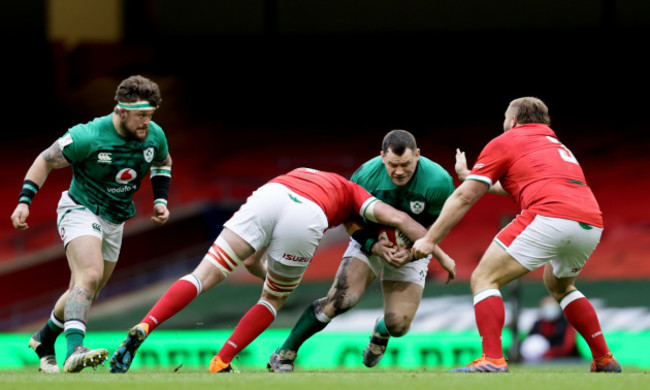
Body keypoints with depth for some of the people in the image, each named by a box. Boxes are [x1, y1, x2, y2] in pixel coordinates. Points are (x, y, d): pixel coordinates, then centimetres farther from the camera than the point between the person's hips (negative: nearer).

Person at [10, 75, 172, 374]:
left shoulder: (155, 136, -7)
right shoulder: (88, 136, -24)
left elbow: (163, 163, 17)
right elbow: (45, 161, -11)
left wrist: (160, 200, 4)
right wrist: (24, 201, -18)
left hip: (114, 222, 6)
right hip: (81, 211, -6)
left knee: (84, 294, 12)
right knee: (90, 275, -29)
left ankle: (44, 339, 36)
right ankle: (74, 351, -42)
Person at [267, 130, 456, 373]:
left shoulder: (438, 181, -27)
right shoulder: (366, 175, -25)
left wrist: (411, 250, -29)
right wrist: (372, 246, -28)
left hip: (412, 251, 1)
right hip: (369, 242, -1)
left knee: (398, 325, -12)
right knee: (341, 299, -24)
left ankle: (380, 332, 30)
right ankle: (284, 353, -11)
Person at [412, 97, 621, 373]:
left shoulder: (504, 143, 14)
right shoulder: (555, 144, 35)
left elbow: (464, 197, 10)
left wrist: (430, 240, 15)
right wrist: (471, 177, 60)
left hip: (549, 216, -7)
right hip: (592, 224, 7)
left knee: (484, 279, 0)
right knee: (559, 285, 34)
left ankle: (492, 359, -17)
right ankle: (604, 359, 28)